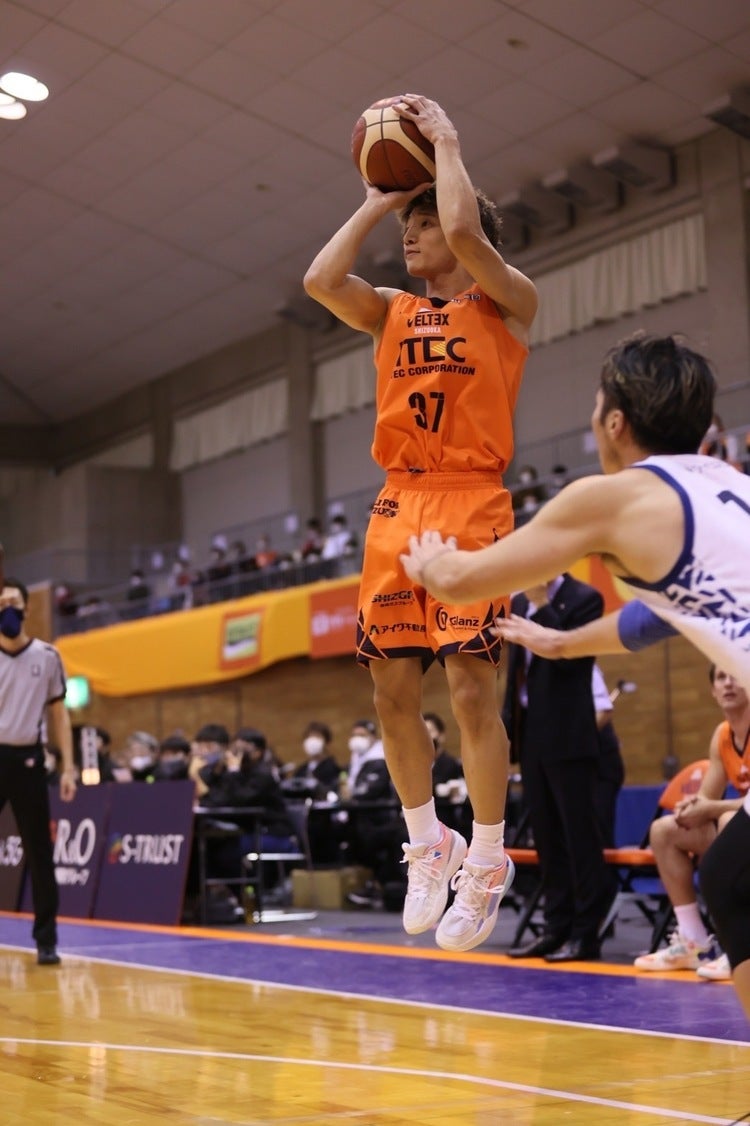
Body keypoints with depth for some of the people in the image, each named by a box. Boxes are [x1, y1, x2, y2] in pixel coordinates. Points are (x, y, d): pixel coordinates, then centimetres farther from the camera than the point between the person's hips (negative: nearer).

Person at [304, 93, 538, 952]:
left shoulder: (506, 303, 4)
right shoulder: (393, 314, 18)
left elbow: (464, 231, -15)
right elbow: (320, 280, 0)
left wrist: (447, 145, 0)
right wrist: (376, 201, 11)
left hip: (469, 503, -5)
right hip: (395, 508, 5)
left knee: (471, 689, -9)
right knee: (393, 692, 4)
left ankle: (485, 867, 3)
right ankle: (428, 847, 20)